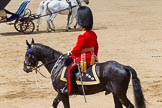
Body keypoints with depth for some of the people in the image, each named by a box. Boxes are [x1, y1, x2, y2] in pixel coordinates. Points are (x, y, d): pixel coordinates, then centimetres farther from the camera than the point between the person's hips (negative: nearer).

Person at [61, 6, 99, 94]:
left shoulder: (82, 36, -21)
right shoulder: (93, 34, 7)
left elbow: (77, 48, -18)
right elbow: (96, 47, 17)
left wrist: (70, 52, 1)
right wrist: (95, 56, 30)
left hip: (83, 59, -10)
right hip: (91, 58, 10)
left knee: (70, 69, -9)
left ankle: (69, 89, -12)